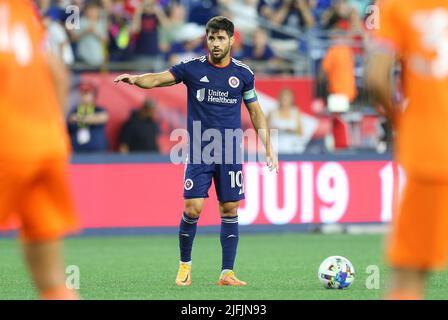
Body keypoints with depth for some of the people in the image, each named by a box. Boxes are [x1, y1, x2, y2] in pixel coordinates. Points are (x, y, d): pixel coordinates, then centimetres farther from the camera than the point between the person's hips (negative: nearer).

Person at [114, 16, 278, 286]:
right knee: (193, 209, -9)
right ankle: (185, 265, 12)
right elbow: (157, 79, -9)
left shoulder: (243, 73, 4)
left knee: (230, 210, 1)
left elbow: (256, 112, 13)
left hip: (230, 154, 2)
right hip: (198, 152, -2)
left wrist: (268, 148, 8)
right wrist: (136, 79, -30)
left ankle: (227, 273, 7)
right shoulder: (193, 68, -1)